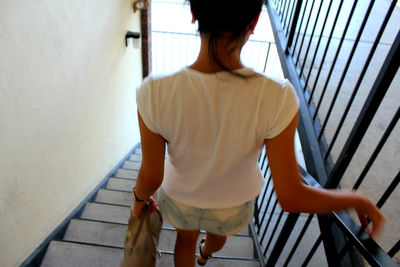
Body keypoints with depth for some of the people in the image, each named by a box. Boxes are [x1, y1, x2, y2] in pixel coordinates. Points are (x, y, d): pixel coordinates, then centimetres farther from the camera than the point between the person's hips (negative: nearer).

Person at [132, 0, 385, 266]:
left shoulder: (155, 94, -36)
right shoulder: (277, 98, -37)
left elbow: (150, 177, -21)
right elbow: (291, 197, -28)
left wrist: (140, 197, 3)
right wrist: (357, 200, -9)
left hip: (182, 195, -1)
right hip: (232, 202, 2)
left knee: (186, 238, 36)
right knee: (219, 231, 40)